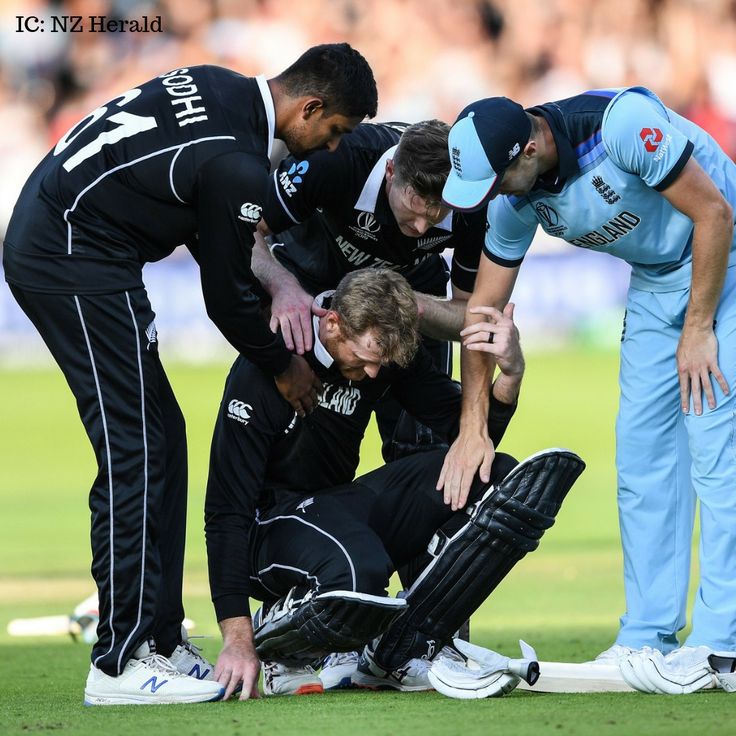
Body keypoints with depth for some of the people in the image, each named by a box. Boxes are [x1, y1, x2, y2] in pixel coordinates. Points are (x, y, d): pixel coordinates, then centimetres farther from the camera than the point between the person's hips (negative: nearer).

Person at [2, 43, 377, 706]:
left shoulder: (218, 86, 8)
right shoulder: (239, 166, -19)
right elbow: (225, 298, -8)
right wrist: (283, 367, 8)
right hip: (77, 262, -10)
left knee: (161, 442, 12)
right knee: (136, 455, -8)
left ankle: (160, 641, 16)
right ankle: (121, 664, -7)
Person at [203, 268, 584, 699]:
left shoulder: (388, 356, -2)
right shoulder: (262, 369, -20)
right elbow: (227, 507, -19)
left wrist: (511, 372, -19)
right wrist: (237, 639, -24)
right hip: (270, 520, -7)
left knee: (500, 481, -14)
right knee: (359, 573, -42)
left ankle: (399, 654, -12)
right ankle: (271, 640, -7)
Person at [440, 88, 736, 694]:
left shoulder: (621, 123, -32)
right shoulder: (514, 197, -9)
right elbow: (483, 311, -1)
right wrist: (473, 428, -4)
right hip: (654, 283, 7)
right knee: (641, 453, 3)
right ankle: (647, 638, 8)